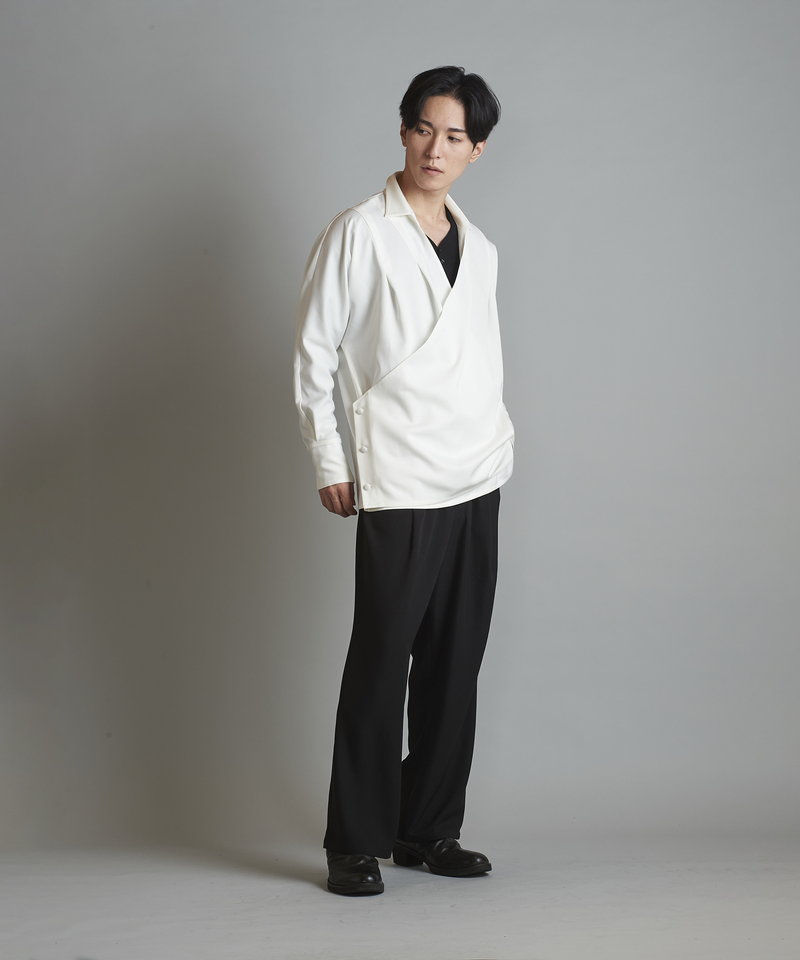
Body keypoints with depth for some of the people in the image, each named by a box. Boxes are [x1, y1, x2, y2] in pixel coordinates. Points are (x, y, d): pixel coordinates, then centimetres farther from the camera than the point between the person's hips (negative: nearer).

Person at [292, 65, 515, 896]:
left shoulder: (480, 248, 14)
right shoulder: (360, 234, -3)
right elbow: (312, 351, -3)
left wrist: (500, 439, 12)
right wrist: (329, 464, -6)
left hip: (477, 483, 6)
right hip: (398, 486, -6)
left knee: (454, 665, 8)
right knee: (381, 665, -4)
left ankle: (428, 831, 18)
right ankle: (355, 845, 5)